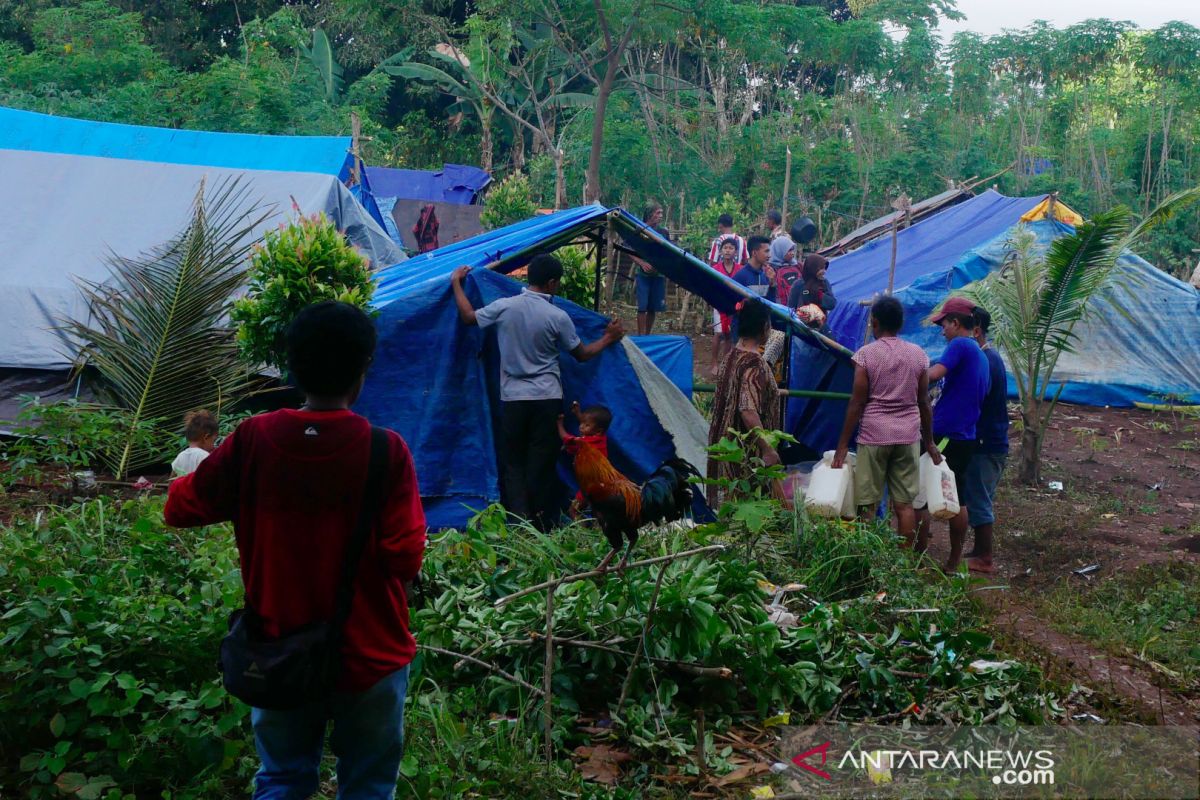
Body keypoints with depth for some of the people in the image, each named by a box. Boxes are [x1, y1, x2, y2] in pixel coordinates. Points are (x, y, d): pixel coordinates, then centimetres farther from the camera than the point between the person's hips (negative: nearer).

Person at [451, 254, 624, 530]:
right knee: (542, 463, 7)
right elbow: (582, 354, 4)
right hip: (547, 399, -1)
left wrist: (456, 283, 25)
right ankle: (541, 525, 11)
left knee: (512, 462, 8)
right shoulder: (558, 317, -8)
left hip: (513, 398, 1)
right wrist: (609, 338, 21)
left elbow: (468, 317, 11)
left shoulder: (504, 306, -5)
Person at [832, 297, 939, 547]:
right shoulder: (918, 354, 5)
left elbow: (857, 403, -6)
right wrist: (929, 442, 18)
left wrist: (842, 445, -2)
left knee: (868, 505, 3)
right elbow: (924, 403, 8)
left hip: (873, 435, -3)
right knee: (904, 504, 5)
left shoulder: (866, 354, -4)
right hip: (908, 436, 3)